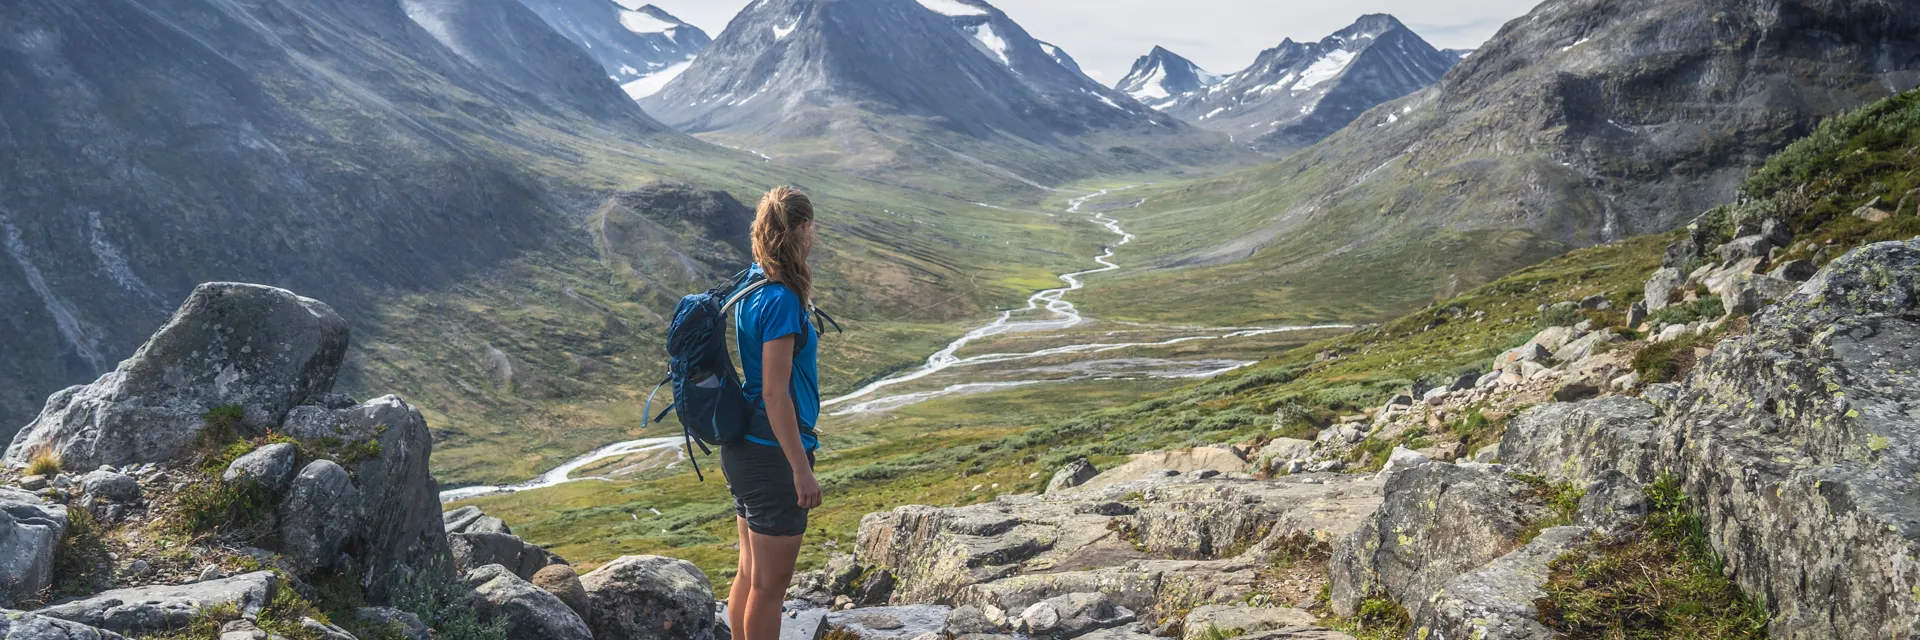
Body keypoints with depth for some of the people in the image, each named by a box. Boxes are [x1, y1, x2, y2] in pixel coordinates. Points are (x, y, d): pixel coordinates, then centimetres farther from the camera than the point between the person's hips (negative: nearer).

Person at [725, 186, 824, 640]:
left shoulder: (751, 286, 7)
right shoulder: (781, 300, -21)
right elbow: (775, 394, -23)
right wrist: (801, 469, -19)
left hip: (745, 449, 9)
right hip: (773, 453, -9)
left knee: (750, 575, 19)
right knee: (770, 583, 4)